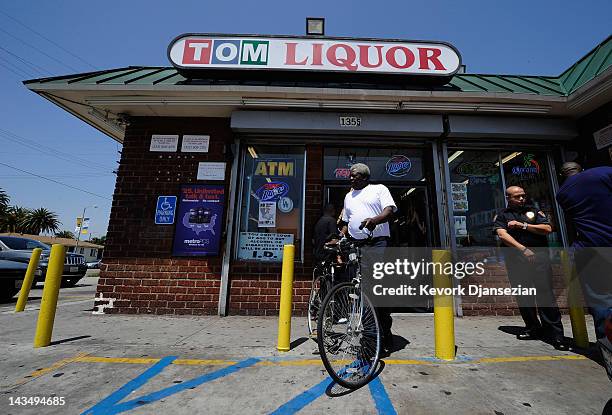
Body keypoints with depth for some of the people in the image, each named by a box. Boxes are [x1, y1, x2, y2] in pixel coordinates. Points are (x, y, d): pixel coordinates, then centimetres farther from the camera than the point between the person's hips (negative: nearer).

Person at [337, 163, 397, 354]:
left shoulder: (379, 189, 9)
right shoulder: (349, 196, 26)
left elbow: (389, 210, -6)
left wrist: (375, 220, -26)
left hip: (377, 242, -5)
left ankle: (385, 335, 2)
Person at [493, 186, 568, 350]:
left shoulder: (534, 211, 15)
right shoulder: (501, 216, 10)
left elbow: (547, 229, 2)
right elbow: (502, 235, -5)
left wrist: (522, 225, -6)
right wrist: (523, 249, -13)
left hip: (539, 257, 0)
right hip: (515, 260, 1)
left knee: (545, 293, -8)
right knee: (522, 296, 5)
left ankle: (556, 334, -1)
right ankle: (533, 329, 18)